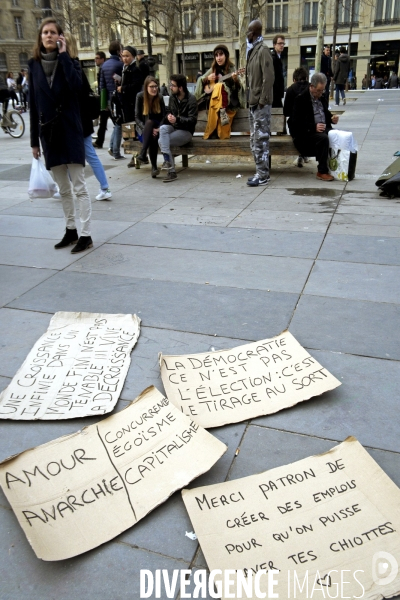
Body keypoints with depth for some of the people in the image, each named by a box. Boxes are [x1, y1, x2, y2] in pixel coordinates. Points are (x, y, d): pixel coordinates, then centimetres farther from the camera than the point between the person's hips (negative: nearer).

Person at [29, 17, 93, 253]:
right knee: (63, 189, 11)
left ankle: (86, 235, -1)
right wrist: (35, 140, 6)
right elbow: (34, 103, 8)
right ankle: (71, 230, 22)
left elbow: (77, 86, -22)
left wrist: (63, 55, -14)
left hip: (70, 131, -4)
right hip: (48, 133, 4)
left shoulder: (70, 62, 1)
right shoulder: (34, 65, 9)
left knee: (79, 187, -5)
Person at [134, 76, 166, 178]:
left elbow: (163, 116, 0)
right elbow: (137, 117, -7)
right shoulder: (140, 96, -7)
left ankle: (142, 155, -38)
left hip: (155, 127, 1)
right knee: (152, 138, -36)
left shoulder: (160, 97, -2)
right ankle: (154, 166, -41)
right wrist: (148, 129, -22)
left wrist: (159, 128, -21)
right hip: (143, 128, -1)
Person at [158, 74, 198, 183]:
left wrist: (177, 119, -31)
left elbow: (193, 120, -17)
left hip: (186, 131, -6)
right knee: (163, 128, -29)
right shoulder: (172, 97, 6)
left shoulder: (191, 99, -12)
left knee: (162, 141, -27)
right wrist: (168, 116, -8)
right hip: (174, 128, 6)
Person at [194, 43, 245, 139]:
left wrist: (235, 80, -26)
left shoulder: (231, 69, 1)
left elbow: (237, 88, -5)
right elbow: (200, 80, 16)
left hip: (230, 100, -2)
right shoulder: (213, 69, 11)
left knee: (219, 86, -32)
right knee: (219, 86, -28)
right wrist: (207, 78, -4)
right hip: (214, 99, 2)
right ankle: (222, 111, -36)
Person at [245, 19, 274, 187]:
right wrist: (250, 99, 13)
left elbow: (268, 78, -16)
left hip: (261, 104, -10)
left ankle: (263, 175, -5)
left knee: (261, 140, -8)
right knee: (254, 140, 12)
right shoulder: (252, 51, 18)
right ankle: (260, 172, 19)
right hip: (253, 103, 10)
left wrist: (263, 100, -19)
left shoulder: (263, 51, -9)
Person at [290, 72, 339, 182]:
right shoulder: (301, 99, -7)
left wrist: (332, 118, 5)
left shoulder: (322, 98, 17)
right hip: (305, 133, -7)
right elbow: (297, 123, -14)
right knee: (323, 138, -35)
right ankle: (322, 172, -26)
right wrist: (314, 127, -25)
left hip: (323, 129, 7)